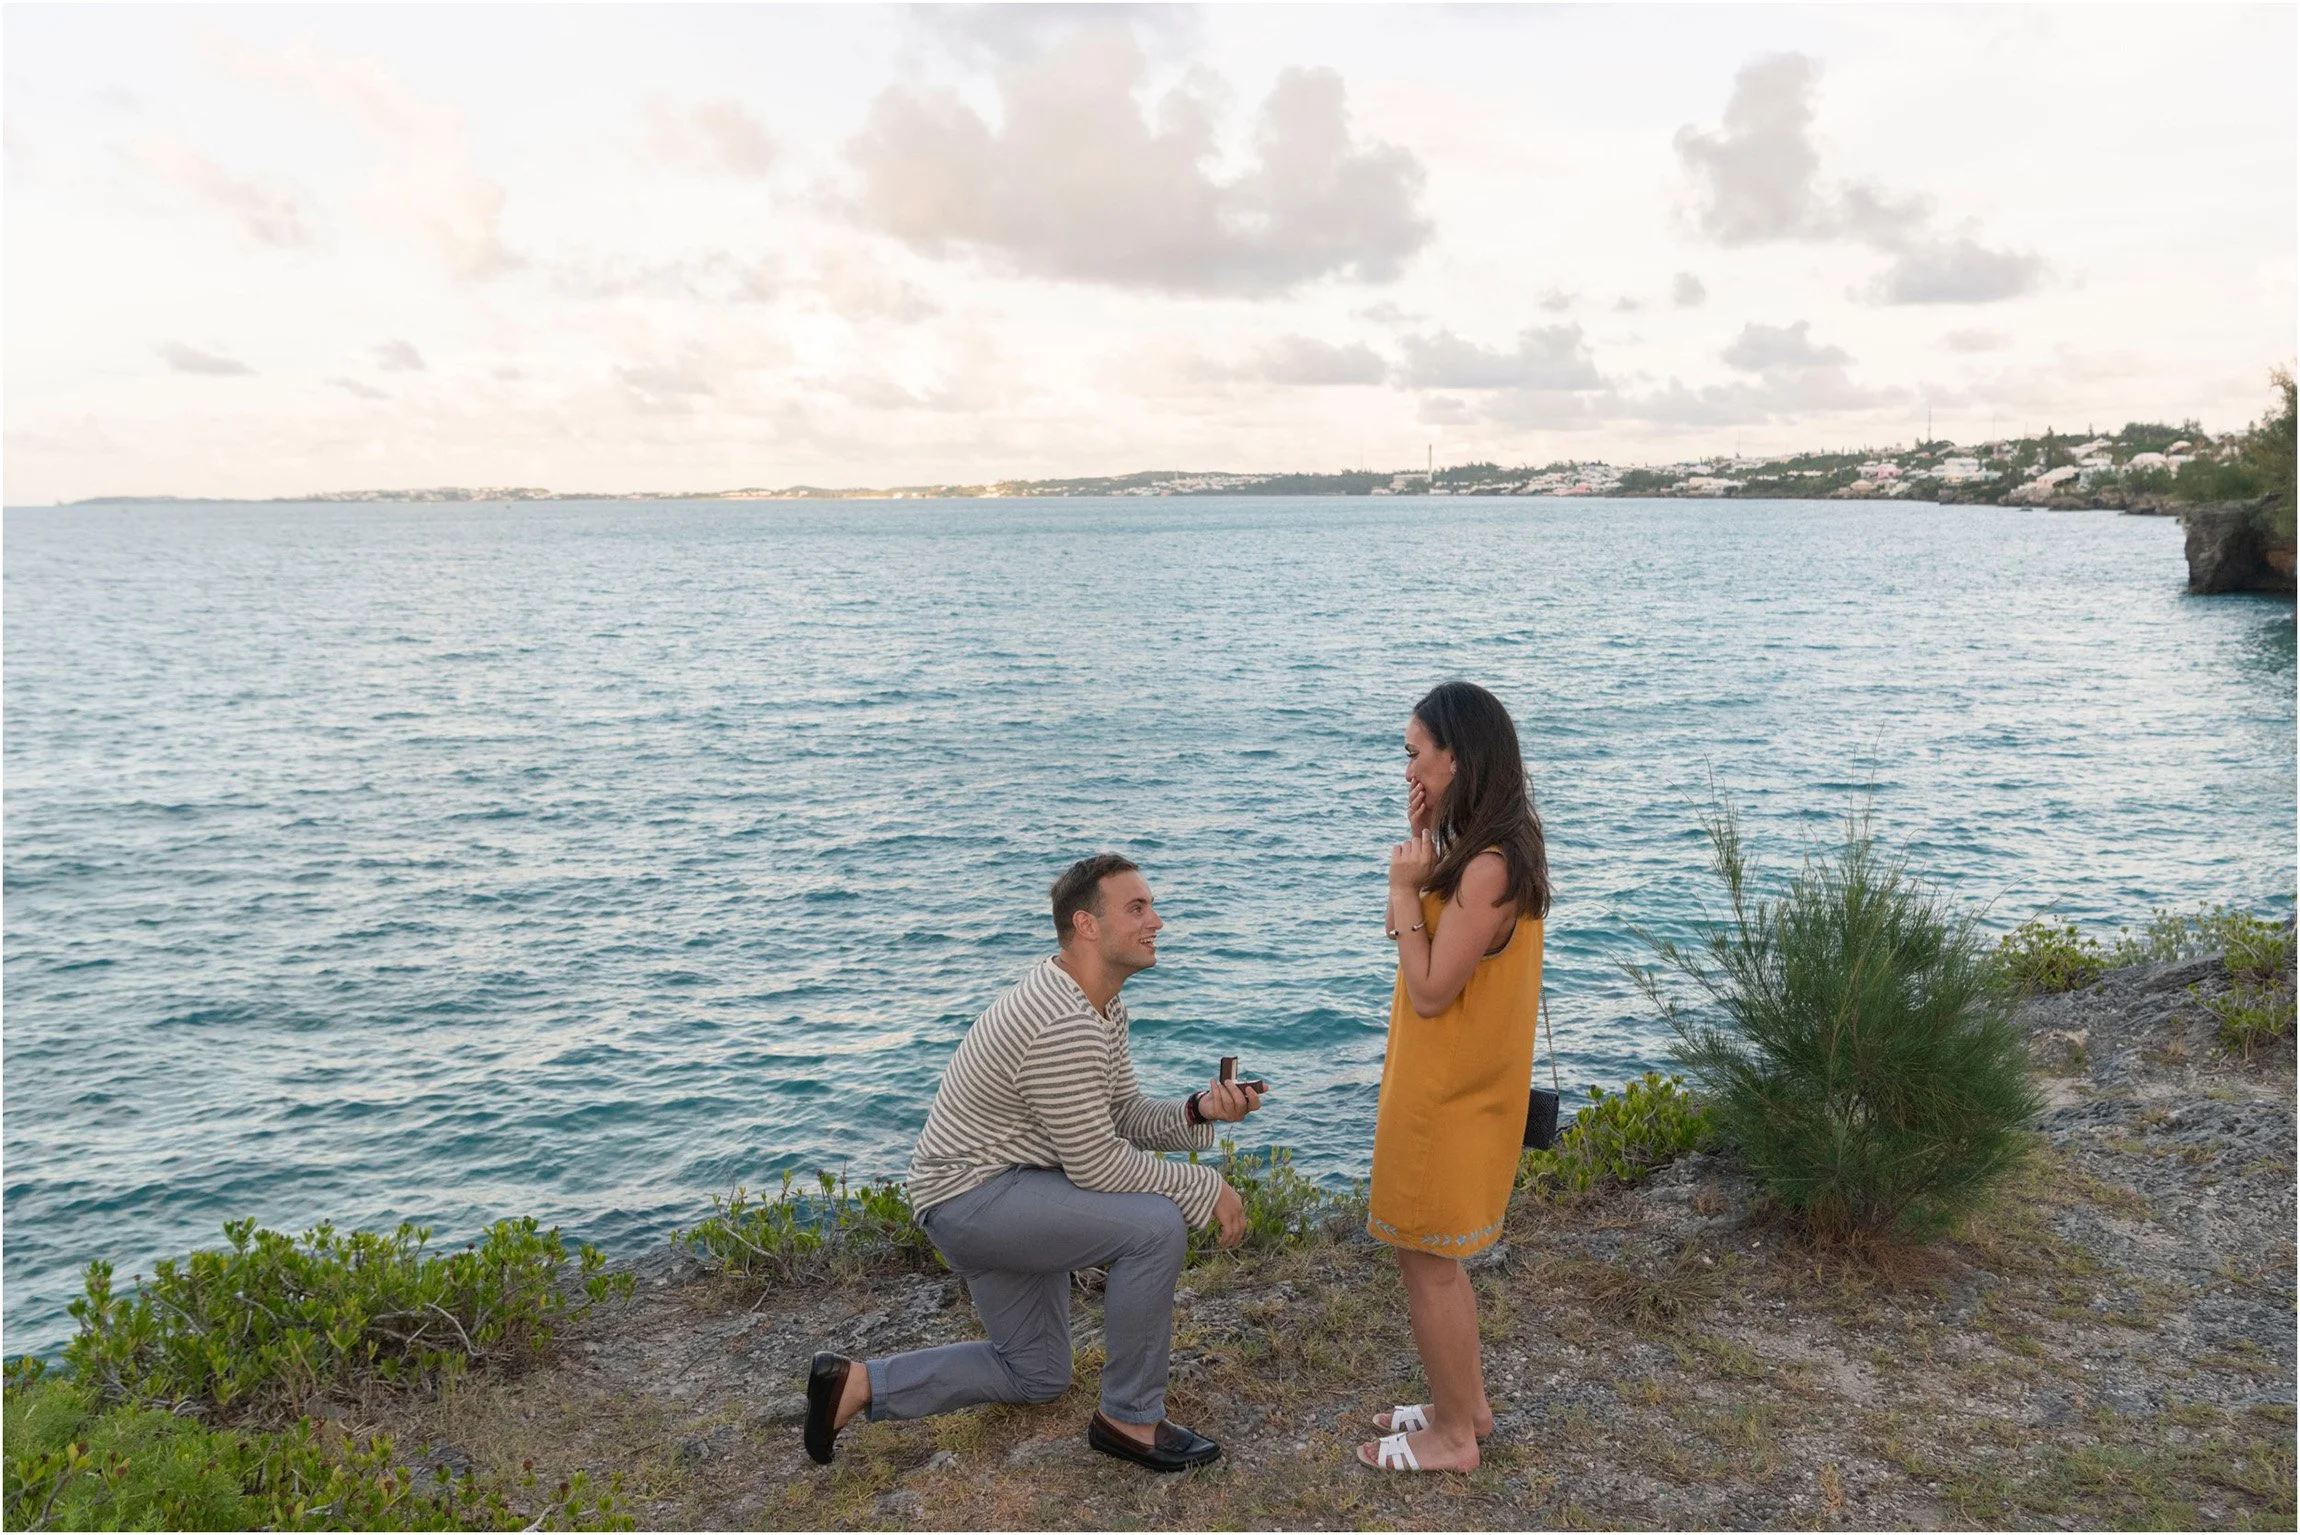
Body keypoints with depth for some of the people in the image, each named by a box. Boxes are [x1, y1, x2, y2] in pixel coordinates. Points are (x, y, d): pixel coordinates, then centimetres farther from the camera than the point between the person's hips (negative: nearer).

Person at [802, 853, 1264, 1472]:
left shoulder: (1102, 1006, 5)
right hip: (971, 1195, -11)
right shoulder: (1064, 1026, -29)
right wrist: (1207, 1188, -16)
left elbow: (1126, 1117, 6)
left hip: (994, 1194, 11)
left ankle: (857, 1385, 21)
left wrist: (1199, 1111, -12)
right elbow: (1096, 1165, -25)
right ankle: (1129, 1419, -5)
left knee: (1036, 1377, 20)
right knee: (1156, 1225, -24)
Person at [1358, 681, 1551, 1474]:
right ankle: (1466, 1404, 35)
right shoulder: (1477, 849, 5)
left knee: (1425, 1257, 5)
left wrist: (1405, 885, -18)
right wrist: (1422, 842, 1)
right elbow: (1409, 937, 11)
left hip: (1451, 1091, -10)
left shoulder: (1490, 867, -25)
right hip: (1443, 1081, 10)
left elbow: (1429, 991, -22)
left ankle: (1453, 1435, 21)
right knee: (1432, 1252, 21)